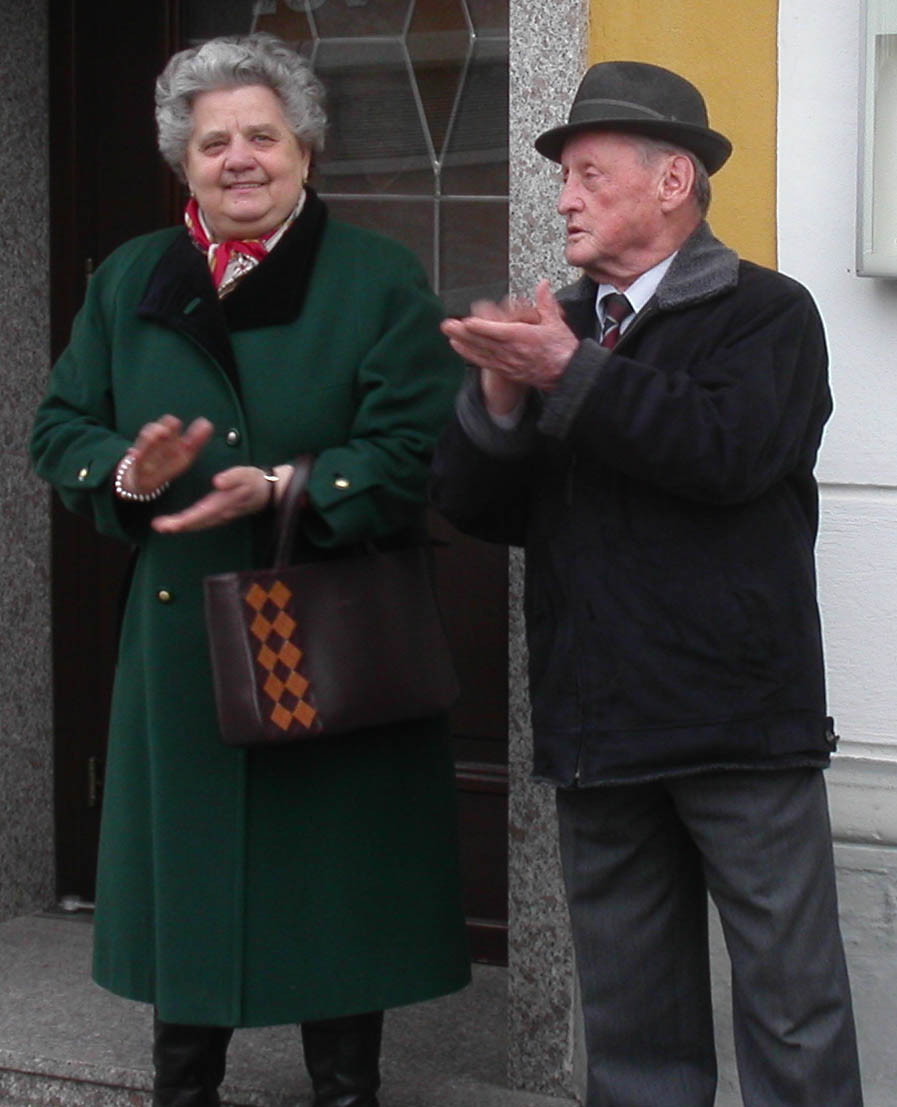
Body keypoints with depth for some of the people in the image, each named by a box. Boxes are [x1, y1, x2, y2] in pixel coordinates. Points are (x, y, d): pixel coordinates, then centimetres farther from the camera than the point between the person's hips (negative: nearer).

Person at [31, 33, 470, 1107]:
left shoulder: (378, 281, -1)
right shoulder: (127, 283, 11)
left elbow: (416, 450, -11)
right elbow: (59, 427, 8)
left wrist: (286, 488, -24)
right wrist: (127, 470, -14)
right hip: (178, 642, 3)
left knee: (336, 876, 4)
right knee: (185, 871, 8)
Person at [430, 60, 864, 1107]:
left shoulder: (765, 313, -1)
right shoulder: (554, 327, 15)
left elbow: (731, 451, -21)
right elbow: (473, 503, 8)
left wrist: (572, 376, -19)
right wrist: (499, 401, -11)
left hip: (739, 719, -5)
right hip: (599, 732, 5)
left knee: (792, 1002, -1)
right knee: (632, 1015, 12)